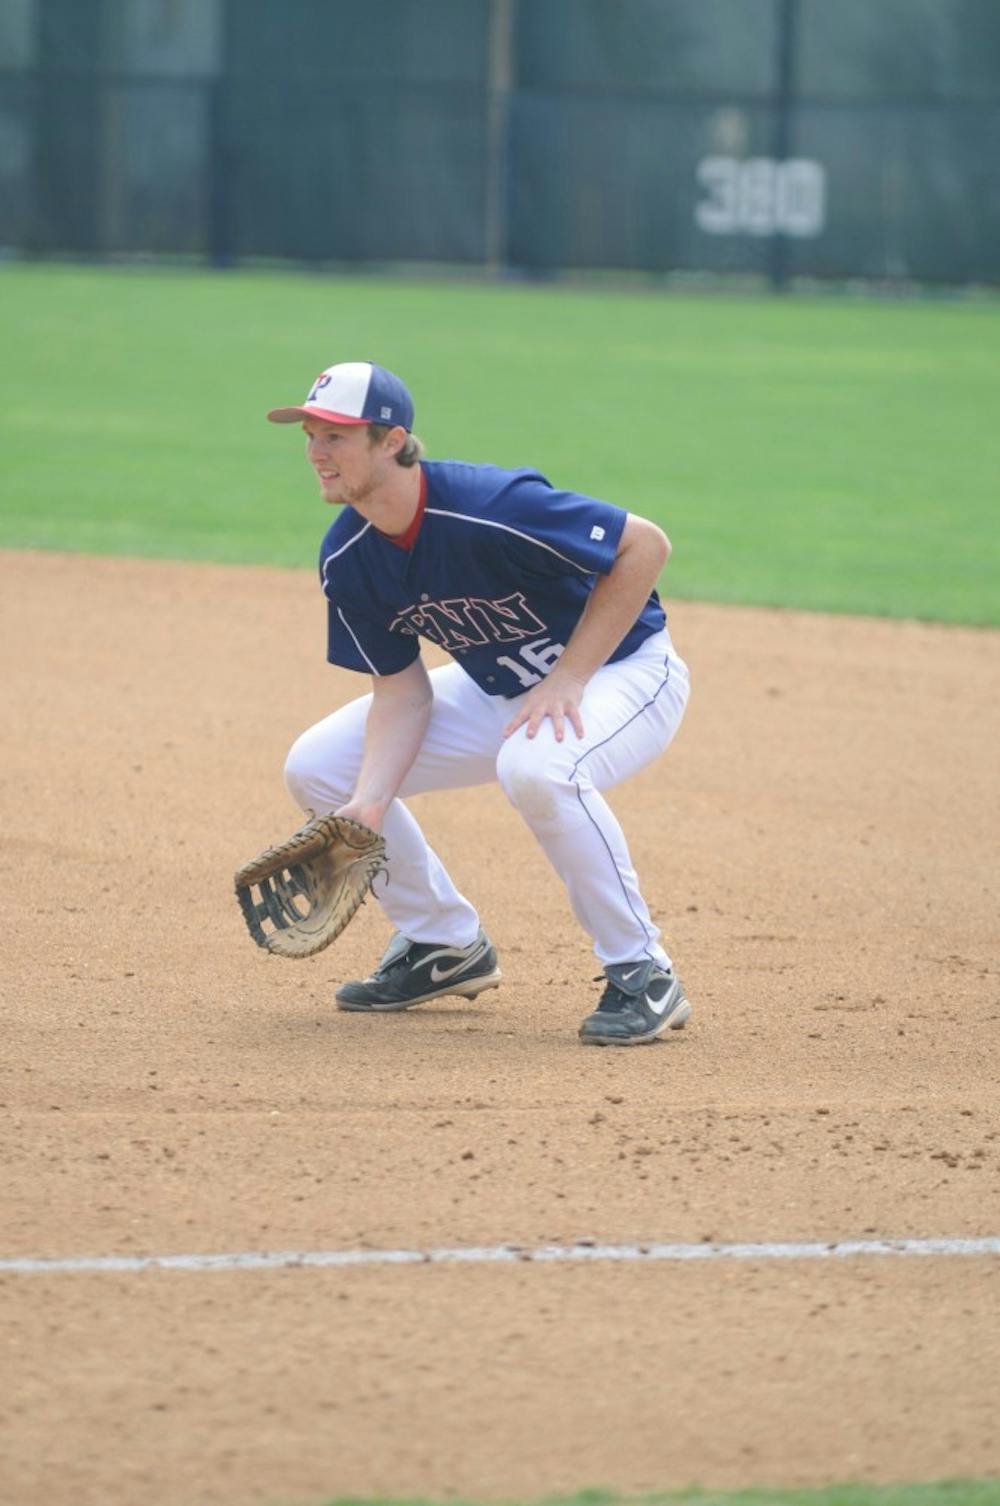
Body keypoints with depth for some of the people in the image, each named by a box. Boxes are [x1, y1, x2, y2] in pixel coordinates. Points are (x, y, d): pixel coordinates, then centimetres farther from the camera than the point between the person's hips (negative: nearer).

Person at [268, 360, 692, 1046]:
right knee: (316, 768, -2)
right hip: (498, 691, 8)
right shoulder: (348, 560, -11)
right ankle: (446, 946, 16)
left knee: (536, 766, -41)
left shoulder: (493, 508, -33)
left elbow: (646, 544, -27)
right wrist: (366, 807, -23)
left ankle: (643, 974, -22)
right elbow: (401, 688, -7)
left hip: (624, 668, -8)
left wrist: (568, 678, -28)